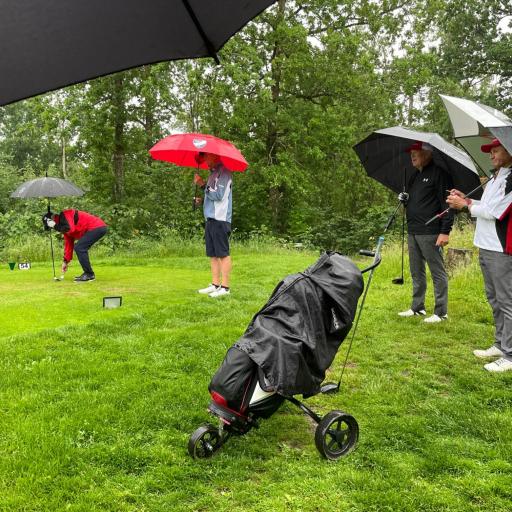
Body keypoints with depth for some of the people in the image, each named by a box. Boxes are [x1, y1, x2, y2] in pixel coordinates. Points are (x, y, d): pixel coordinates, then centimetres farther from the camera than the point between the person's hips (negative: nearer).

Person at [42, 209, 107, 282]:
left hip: (96, 227, -10)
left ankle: (89, 275, -6)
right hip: (99, 228, 10)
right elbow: (68, 244, 23)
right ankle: (88, 273, 18)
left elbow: (70, 229, -24)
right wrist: (66, 261, 24)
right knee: (80, 248, 15)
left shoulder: (64, 216, -8)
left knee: (79, 248, -11)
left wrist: (56, 226, -8)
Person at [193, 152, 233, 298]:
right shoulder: (213, 173, 20)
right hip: (210, 219, 9)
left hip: (220, 219, -9)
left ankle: (225, 287, -6)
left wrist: (203, 185, -10)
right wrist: (201, 201, 11)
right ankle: (215, 284, 15)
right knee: (213, 254, 10)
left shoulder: (223, 172, -8)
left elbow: (218, 195, -17)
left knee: (223, 254, -8)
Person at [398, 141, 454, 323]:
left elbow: (447, 204, -13)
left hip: (430, 233, -9)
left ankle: (441, 312, 4)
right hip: (412, 231, 9)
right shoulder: (415, 176, 18)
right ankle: (417, 308, 23)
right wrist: (404, 199, 5)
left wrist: (445, 231, -18)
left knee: (438, 272, -1)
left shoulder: (439, 174, -8)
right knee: (416, 272, 14)